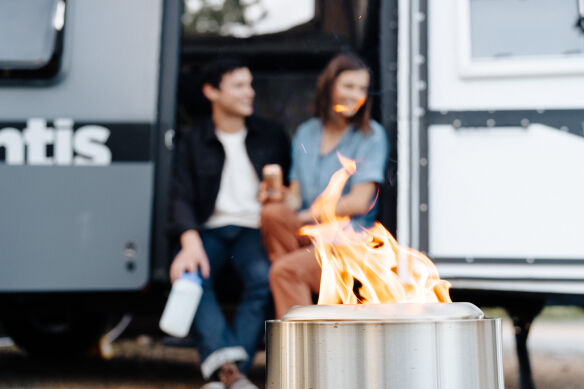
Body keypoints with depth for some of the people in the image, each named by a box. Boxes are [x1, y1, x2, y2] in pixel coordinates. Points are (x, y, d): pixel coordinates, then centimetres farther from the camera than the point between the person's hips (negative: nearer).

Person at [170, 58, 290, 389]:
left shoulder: (271, 137, 17)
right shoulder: (193, 143, 12)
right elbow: (183, 199, -1)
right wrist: (191, 244, -21)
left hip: (255, 230, 0)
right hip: (210, 230, 0)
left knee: (264, 275, -34)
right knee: (189, 274, -34)